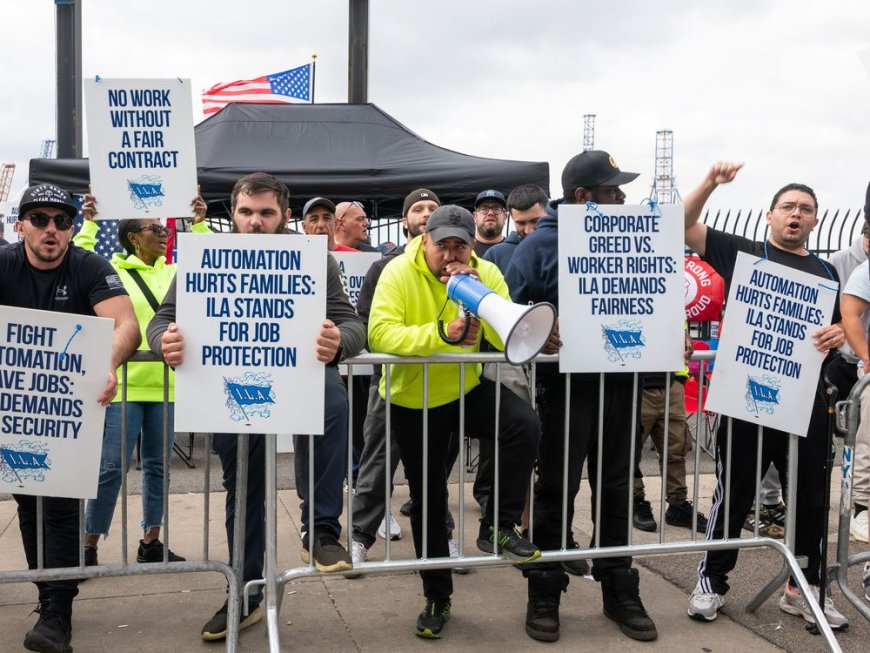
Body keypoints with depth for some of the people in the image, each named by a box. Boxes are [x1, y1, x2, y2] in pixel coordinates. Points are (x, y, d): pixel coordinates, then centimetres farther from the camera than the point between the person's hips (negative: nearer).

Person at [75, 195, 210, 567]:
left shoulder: (173, 273, 13)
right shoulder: (111, 272, 0)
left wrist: (200, 225, 8)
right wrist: (89, 225, -11)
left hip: (166, 384, 5)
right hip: (125, 384, -5)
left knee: (157, 465, 11)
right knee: (112, 466, -5)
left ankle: (151, 543, 22)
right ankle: (89, 546, 6)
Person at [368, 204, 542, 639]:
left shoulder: (486, 273, -9)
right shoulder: (399, 273, -16)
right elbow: (380, 334, -30)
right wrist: (441, 333, -41)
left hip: (467, 390, 1)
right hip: (413, 400, -1)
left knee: (523, 425, -28)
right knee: (428, 500, 9)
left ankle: (498, 527, -8)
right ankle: (437, 597, 30)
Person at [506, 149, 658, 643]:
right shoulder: (541, 243, -5)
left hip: (620, 380, 5)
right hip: (567, 383, -4)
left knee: (616, 489, 12)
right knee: (557, 490, 3)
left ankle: (619, 589, 24)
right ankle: (545, 593, 16)